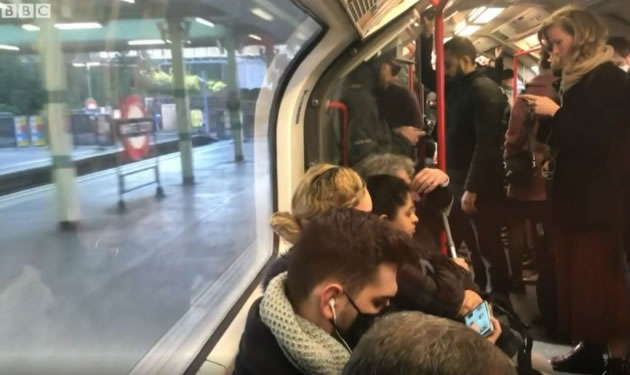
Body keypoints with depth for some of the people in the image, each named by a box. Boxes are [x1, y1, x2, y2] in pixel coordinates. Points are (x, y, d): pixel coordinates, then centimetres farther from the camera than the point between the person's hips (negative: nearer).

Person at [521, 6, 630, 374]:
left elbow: (598, 138, -20)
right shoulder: (579, 80, 17)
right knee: (579, 275, 11)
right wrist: (543, 117, 5)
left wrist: (556, 113, -15)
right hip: (578, 194, 9)